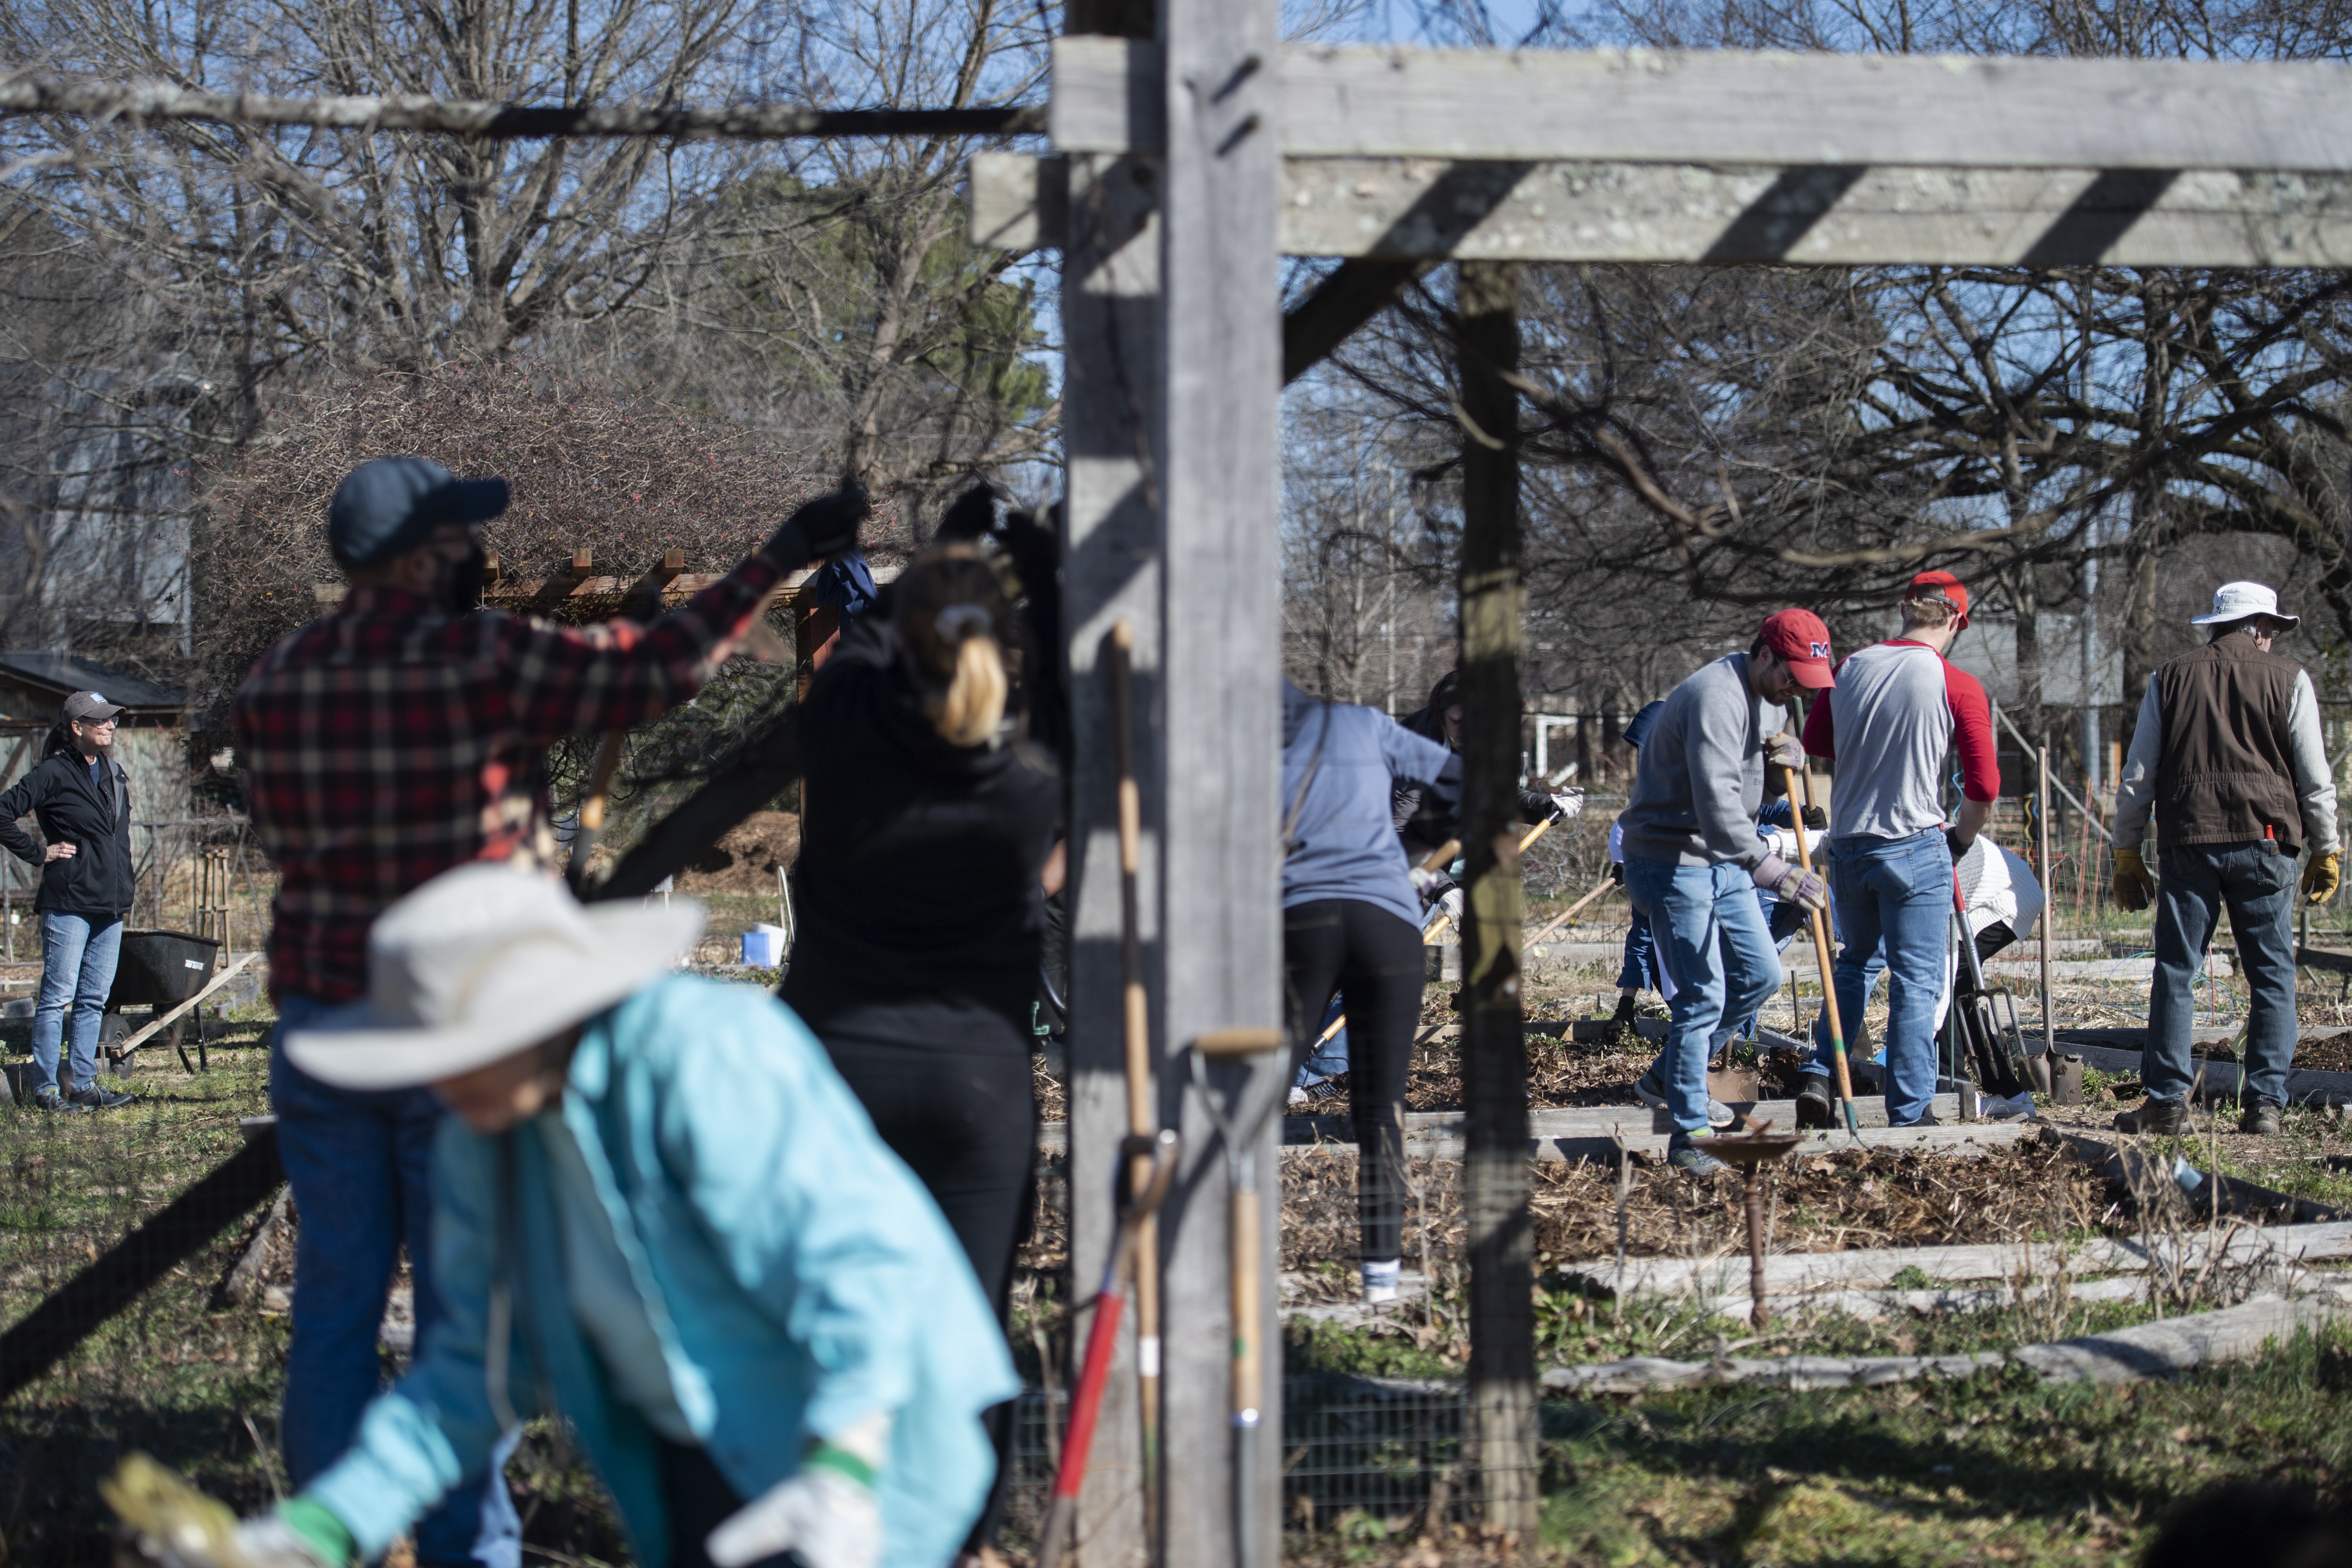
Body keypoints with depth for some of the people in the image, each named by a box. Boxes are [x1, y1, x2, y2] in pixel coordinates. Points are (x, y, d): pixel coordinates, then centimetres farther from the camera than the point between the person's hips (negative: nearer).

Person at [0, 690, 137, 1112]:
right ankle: (46, 1088, 1)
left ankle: (83, 1083, 15)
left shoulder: (114, 773, 14)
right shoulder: (54, 773, -9)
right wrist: (39, 853, -10)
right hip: (69, 903, -7)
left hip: (111, 903, 7)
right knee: (57, 997, -3)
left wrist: (125, 884, 18)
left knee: (94, 999, 9)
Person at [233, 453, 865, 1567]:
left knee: (334, 1298, 11)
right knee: (464, 1304, 5)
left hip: (321, 1023, 4)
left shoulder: (274, 682, 1)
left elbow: (282, 835, 11)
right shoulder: (486, 663, -14)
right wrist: (775, 562, -2)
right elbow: (659, 670, -11)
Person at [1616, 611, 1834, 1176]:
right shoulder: (1716, 697, -25)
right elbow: (1717, 803, -35)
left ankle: (1672, 1074, 29)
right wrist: (1773, 870, -44)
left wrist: (1790, 751, -1)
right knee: (1703, 995, -10)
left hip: (1723, 860, 10)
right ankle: (1688, 1138, -3)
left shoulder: (1769, 694, 7)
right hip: (1673, 860, -10)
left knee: (1760, 975, 13)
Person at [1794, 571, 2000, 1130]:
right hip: (1916, 848, -5)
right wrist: (1962, 839, 7)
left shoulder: (1851, 667, 3)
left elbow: (1814, 740, 18)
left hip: (1848, 845, 5)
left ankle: (1819, 1078, 12)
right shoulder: (1957, 686, -10)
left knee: (1856, 961, 23)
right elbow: (1984, 785, -10)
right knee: (1916, 981, 2)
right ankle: (1910, 1113, 4)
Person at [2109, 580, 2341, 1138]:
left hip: (2189, 842, 1)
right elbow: (2316, 778, 4)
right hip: (2264, 843, -1)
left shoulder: (2171, 679, 10)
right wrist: (2326, 852, 12)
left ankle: (2167, 1101, 1)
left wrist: (2127, 855, 15)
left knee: (2175, 974, 4)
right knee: (2273, 978, 4)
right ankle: (2264, 1102, -1)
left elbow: (2137, 777, 10)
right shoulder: (2289, 680, 4)